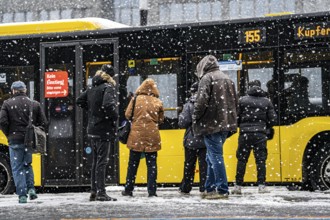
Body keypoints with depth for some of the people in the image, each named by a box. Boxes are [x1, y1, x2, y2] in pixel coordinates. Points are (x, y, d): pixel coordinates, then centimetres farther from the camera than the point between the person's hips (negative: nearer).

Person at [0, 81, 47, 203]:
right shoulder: (34, 104, 4)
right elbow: (43, 123, 2)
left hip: (15, 140, -3)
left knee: (17, 168, 4)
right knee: (27, 164, 21)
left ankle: (22, 195, -1)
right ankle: (31, 188, 4)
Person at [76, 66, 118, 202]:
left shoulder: (92, 89, 12)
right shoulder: (108, 88, -11)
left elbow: (80, 101, 21)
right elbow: (108, 105, -26)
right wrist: (114, 117, -11)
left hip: (92, 131, 7)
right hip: (104, 130, -7)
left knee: (95, 161, 14)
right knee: (102, 162, -5)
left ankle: (94, 192, 17)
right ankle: (101, 193, -4)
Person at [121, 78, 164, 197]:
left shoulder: (136, 99, -4)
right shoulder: (158, 102, -2)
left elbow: (127, 114, -2)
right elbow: (161, 119, 4)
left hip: (137, 135, 0)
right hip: (152, 137, 0)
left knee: (133, 164, 9)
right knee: (152, 164, 5)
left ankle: (128, 189, 12)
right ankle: (152, 190, 1)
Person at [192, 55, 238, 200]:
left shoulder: (207, 78, -8)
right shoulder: (227, 79, 18)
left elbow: (202, 101, -18)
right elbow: (234, 101, 20)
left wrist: (196, 118, -6)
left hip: (211, 125, -8)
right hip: (226, 124, 8)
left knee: (215, 156, -6)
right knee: (212, 157, 16)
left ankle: (222, 190, -7)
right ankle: (210, 188, 19)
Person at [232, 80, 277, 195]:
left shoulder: (242, 100, 0)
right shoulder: (267, 101, 6)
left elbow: (236, 117, 0)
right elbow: (273, 119, 6)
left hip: (245, 133, -1)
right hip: (260, 134, 1)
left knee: (242, 160, 4)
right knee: (261, 159, 4)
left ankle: (238, 186, 4)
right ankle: (261, 185, -1)